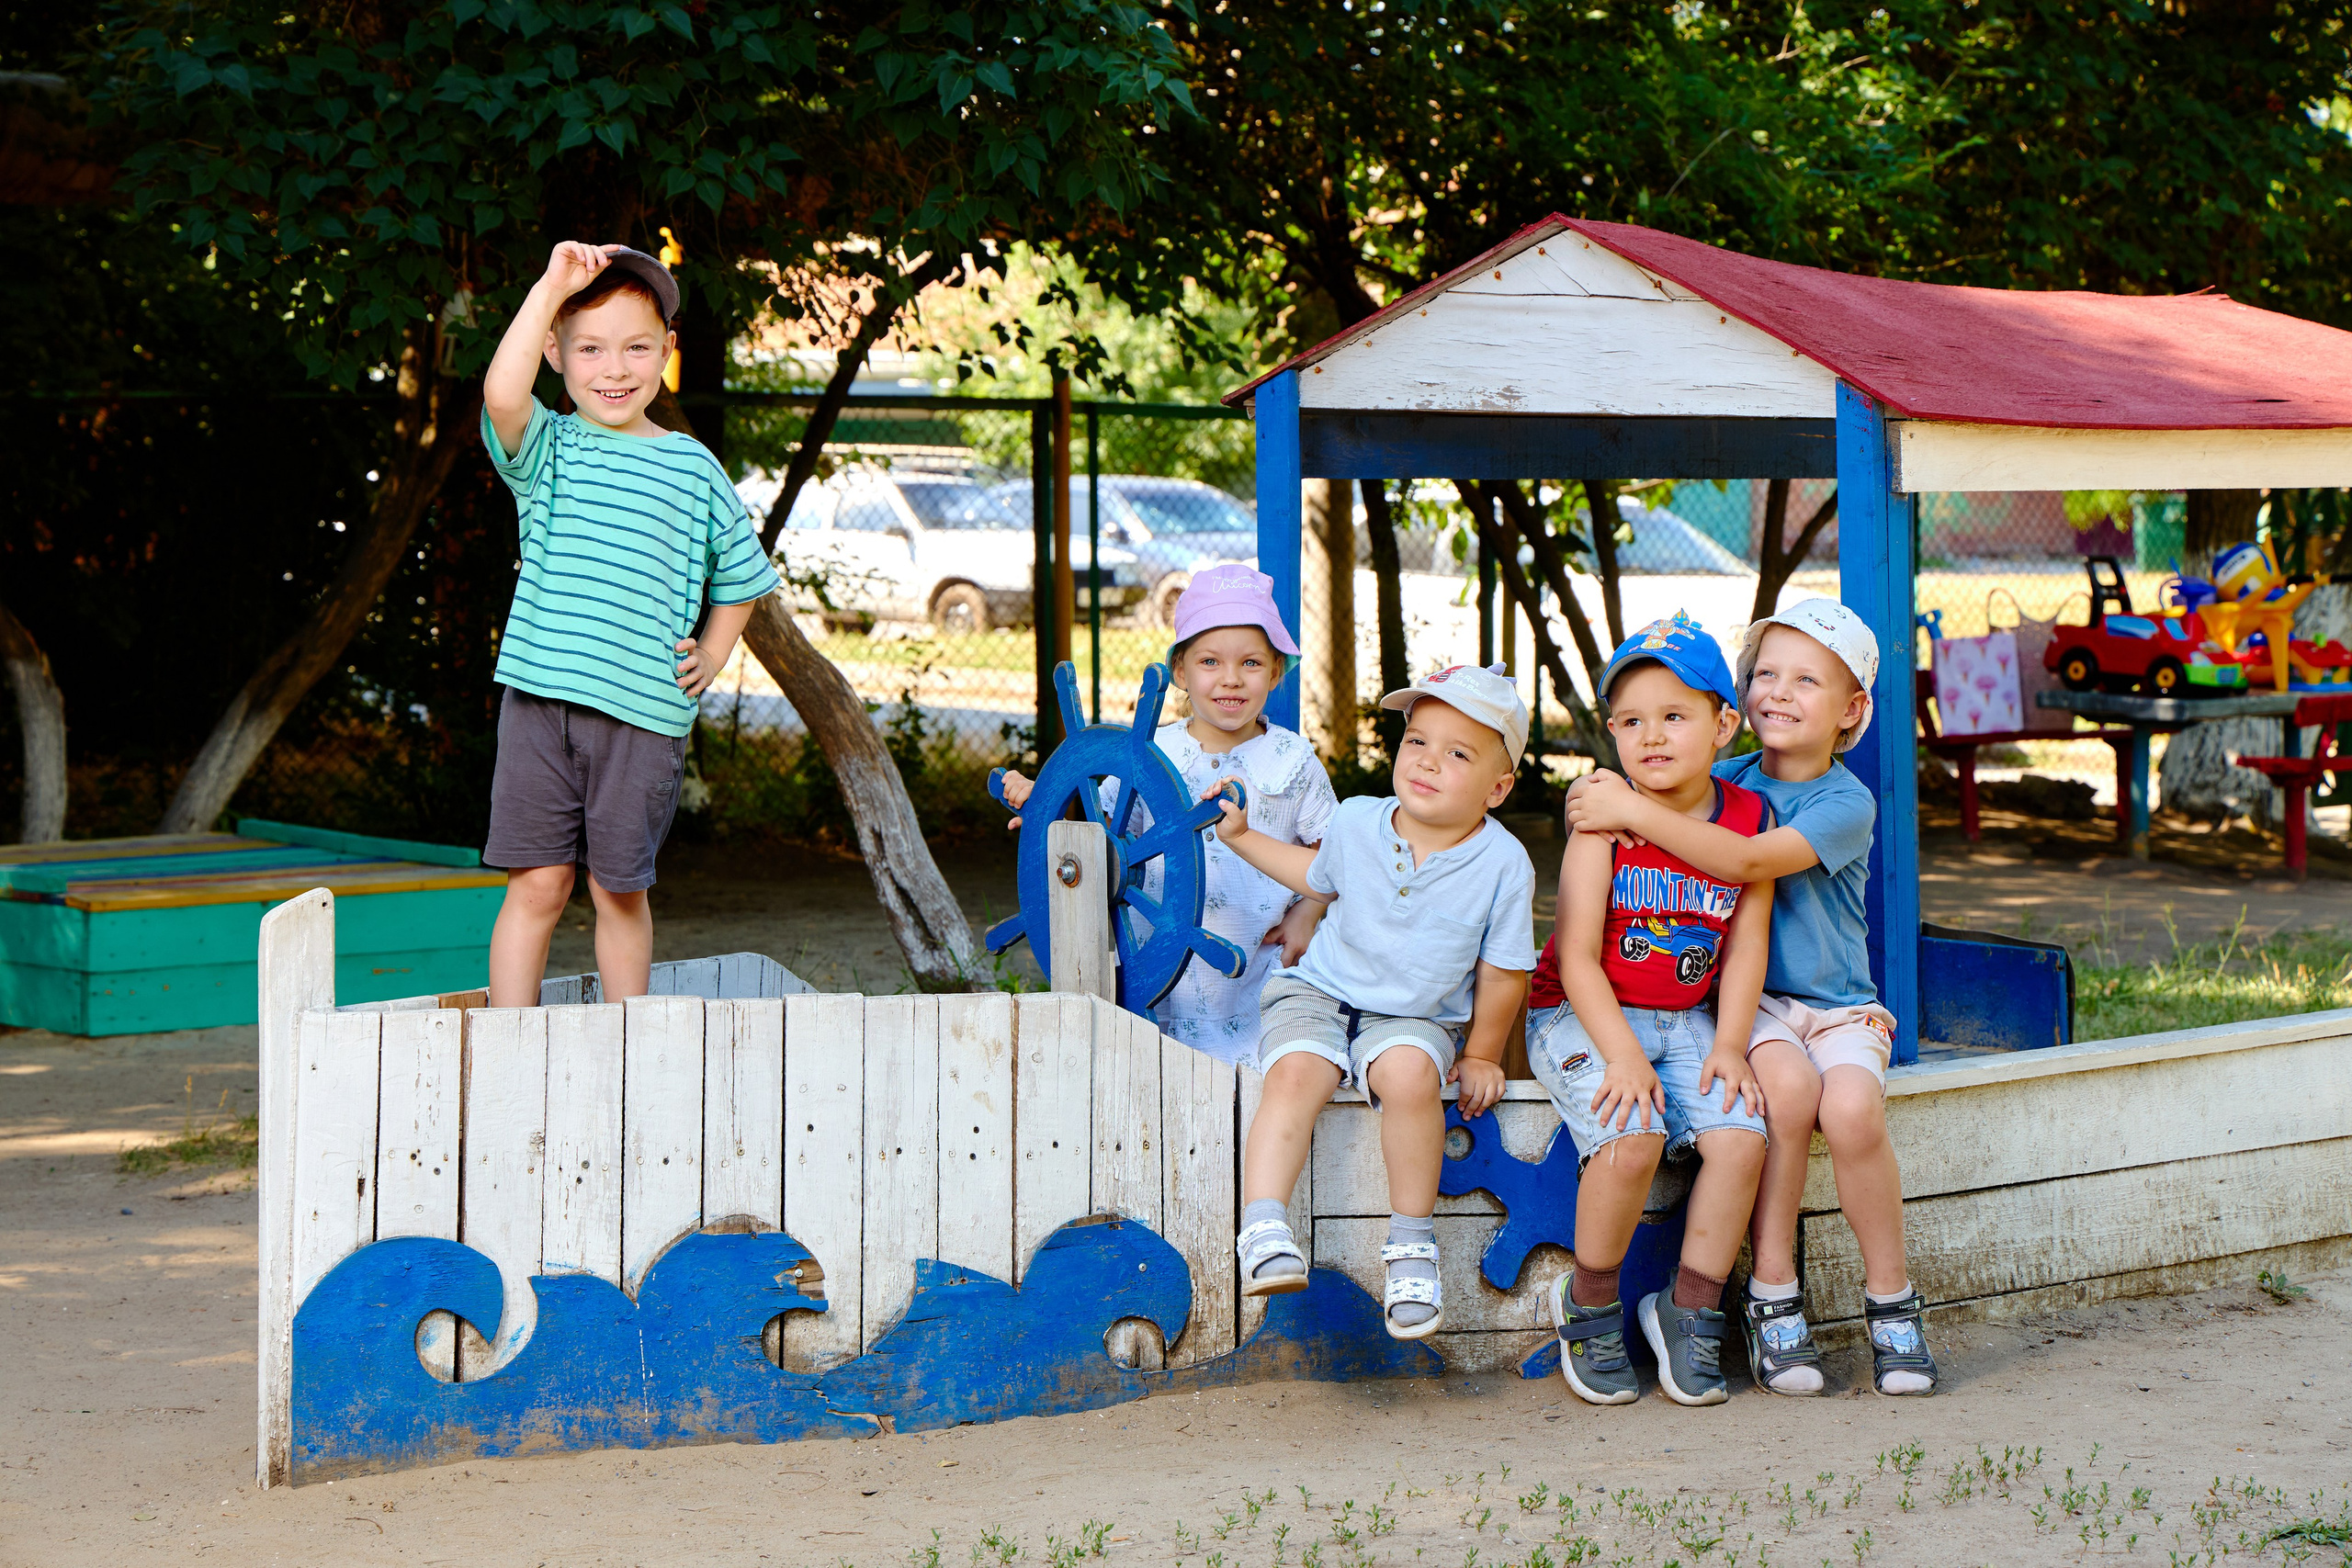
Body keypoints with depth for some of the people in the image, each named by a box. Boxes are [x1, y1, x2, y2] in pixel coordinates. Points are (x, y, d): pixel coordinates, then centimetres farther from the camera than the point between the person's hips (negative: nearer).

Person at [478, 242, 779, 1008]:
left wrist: (710, 657, 9)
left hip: (643, 713, 1)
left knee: (621, 890, 7)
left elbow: (740, 575, 23)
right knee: (536, 883, -1)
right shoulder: (546, 449, 3)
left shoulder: (692, 467, 10)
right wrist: (550, 287, -20)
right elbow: (502, 394, -20)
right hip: (541, 697, -1)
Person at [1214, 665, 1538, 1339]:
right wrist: (1242, 835, 17)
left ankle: (1412, 1244, -20)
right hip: (1320, 993, 2)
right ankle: (1263, 1232, -34)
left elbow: (1503, 974, 0)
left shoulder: (1503, 864, -11)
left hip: (1417, 1017, -2)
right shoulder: (1355, 823, -2)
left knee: (1409, 1073, -35)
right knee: (1295, 1074, -30)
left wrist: (1480, 1056, 6)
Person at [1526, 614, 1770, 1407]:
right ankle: (1589, 1305, -4)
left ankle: (1690, 1312, -3)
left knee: (1740, 1136, -21)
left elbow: (1746, 946, 3)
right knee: (1630, 1138, -28)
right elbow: (1578, 958, -13)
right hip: (1582, 1014, -4)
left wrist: (1728, 1044, -11)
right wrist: (1623, 1056, -23)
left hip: (1688, 1018, 4)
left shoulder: (1749, 819, 0)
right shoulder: (1602, 817, -11)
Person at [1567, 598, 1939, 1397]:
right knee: (1787, 1088, -32)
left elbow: (1749, 861, -23)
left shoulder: (1847, 804, -7)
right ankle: (1772, 1296, -19)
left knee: (1852, 1108, -31)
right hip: (1748, 997, 1)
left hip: (1838, 1003, -1)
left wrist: (1635, 812, -22)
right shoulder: (1726, 783, 6)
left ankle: (1891, 1299, -10)